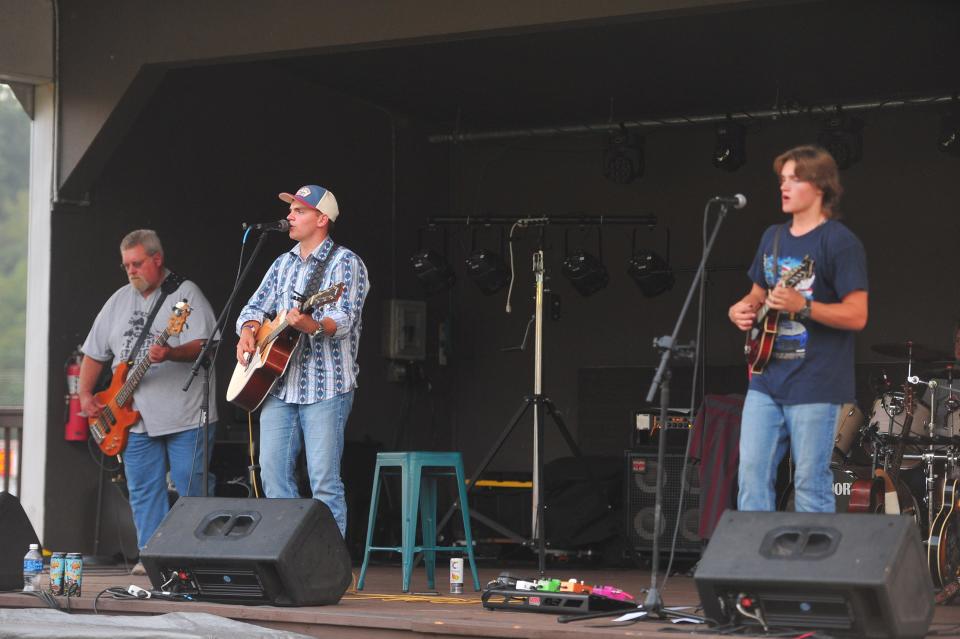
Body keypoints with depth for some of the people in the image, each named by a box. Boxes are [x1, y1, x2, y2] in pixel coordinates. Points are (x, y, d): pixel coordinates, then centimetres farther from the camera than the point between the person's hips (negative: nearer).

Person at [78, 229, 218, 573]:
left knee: (193, 489, -5)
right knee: (143, 490, 5)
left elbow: (204, 345, -15)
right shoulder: (118, 302, 15)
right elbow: (94, 353, 20)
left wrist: (170, 354, -33)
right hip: (136, 416, 6)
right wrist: (85, 394, 7)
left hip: (186, 416, -6)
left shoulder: (185, 293, -3)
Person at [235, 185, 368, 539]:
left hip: (325, 386, -7)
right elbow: (256, 306, 18)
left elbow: (344, 319, -17)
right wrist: (247, 332, -4)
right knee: (272, 471, 4)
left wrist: (313, 325, -38)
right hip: (280, 385, 7)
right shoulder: (284, 264, 18)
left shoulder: (345, 262, -4)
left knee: (324, 480, -7)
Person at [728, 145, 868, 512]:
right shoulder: (773, 237, 13)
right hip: (767, 378, 7)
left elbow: (857, 316, -14)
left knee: (810, 483, -2)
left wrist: (803, 306, -26)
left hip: (814, 385, -7)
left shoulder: (840, 242, -10)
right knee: (752, 472, 5)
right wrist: (742, 309, 3)